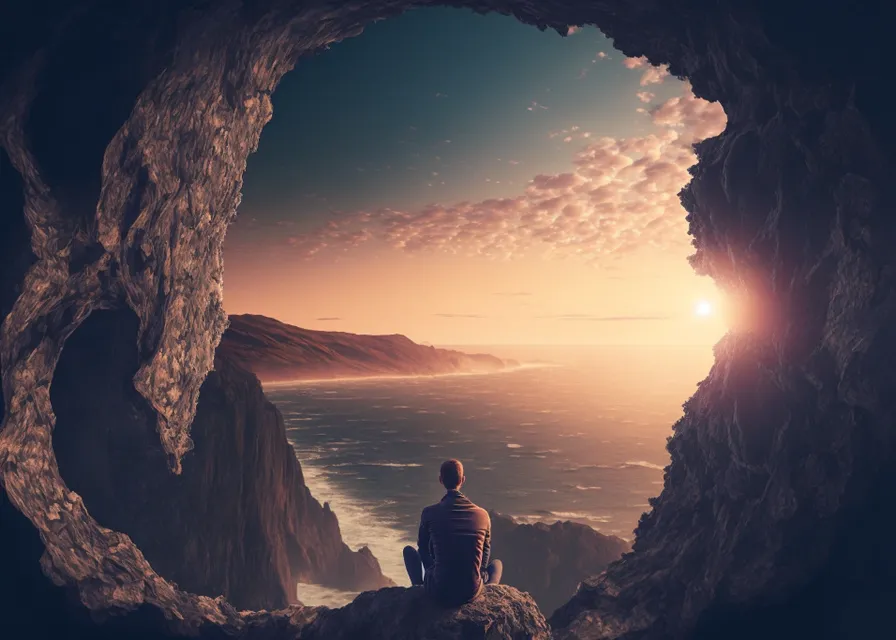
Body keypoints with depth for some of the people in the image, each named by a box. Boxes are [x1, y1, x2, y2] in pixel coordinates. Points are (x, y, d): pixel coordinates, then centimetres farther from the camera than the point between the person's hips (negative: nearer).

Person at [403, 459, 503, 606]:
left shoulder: (429, 512, -4)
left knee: (409, 550, 24)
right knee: (497, 563, 33)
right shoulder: (483, 515, -1)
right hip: (471, 593, 1)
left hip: (439, 593, -1)